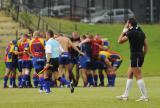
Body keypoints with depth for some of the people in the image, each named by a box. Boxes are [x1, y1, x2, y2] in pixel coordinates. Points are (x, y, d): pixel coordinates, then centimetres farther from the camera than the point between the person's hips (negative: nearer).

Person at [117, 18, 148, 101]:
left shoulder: (131, 32, -12)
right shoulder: (141, 32, 12)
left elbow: (120, 41, -6)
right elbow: (146, 46, 13)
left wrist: (124, 31, 3)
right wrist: (143, 56, 20)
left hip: (135, 56, -9)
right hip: (140, 56, 9)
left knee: (138, 76, -8)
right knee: (129, 75, 16)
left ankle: (144, 96, -12)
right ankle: (125, 95, 20)